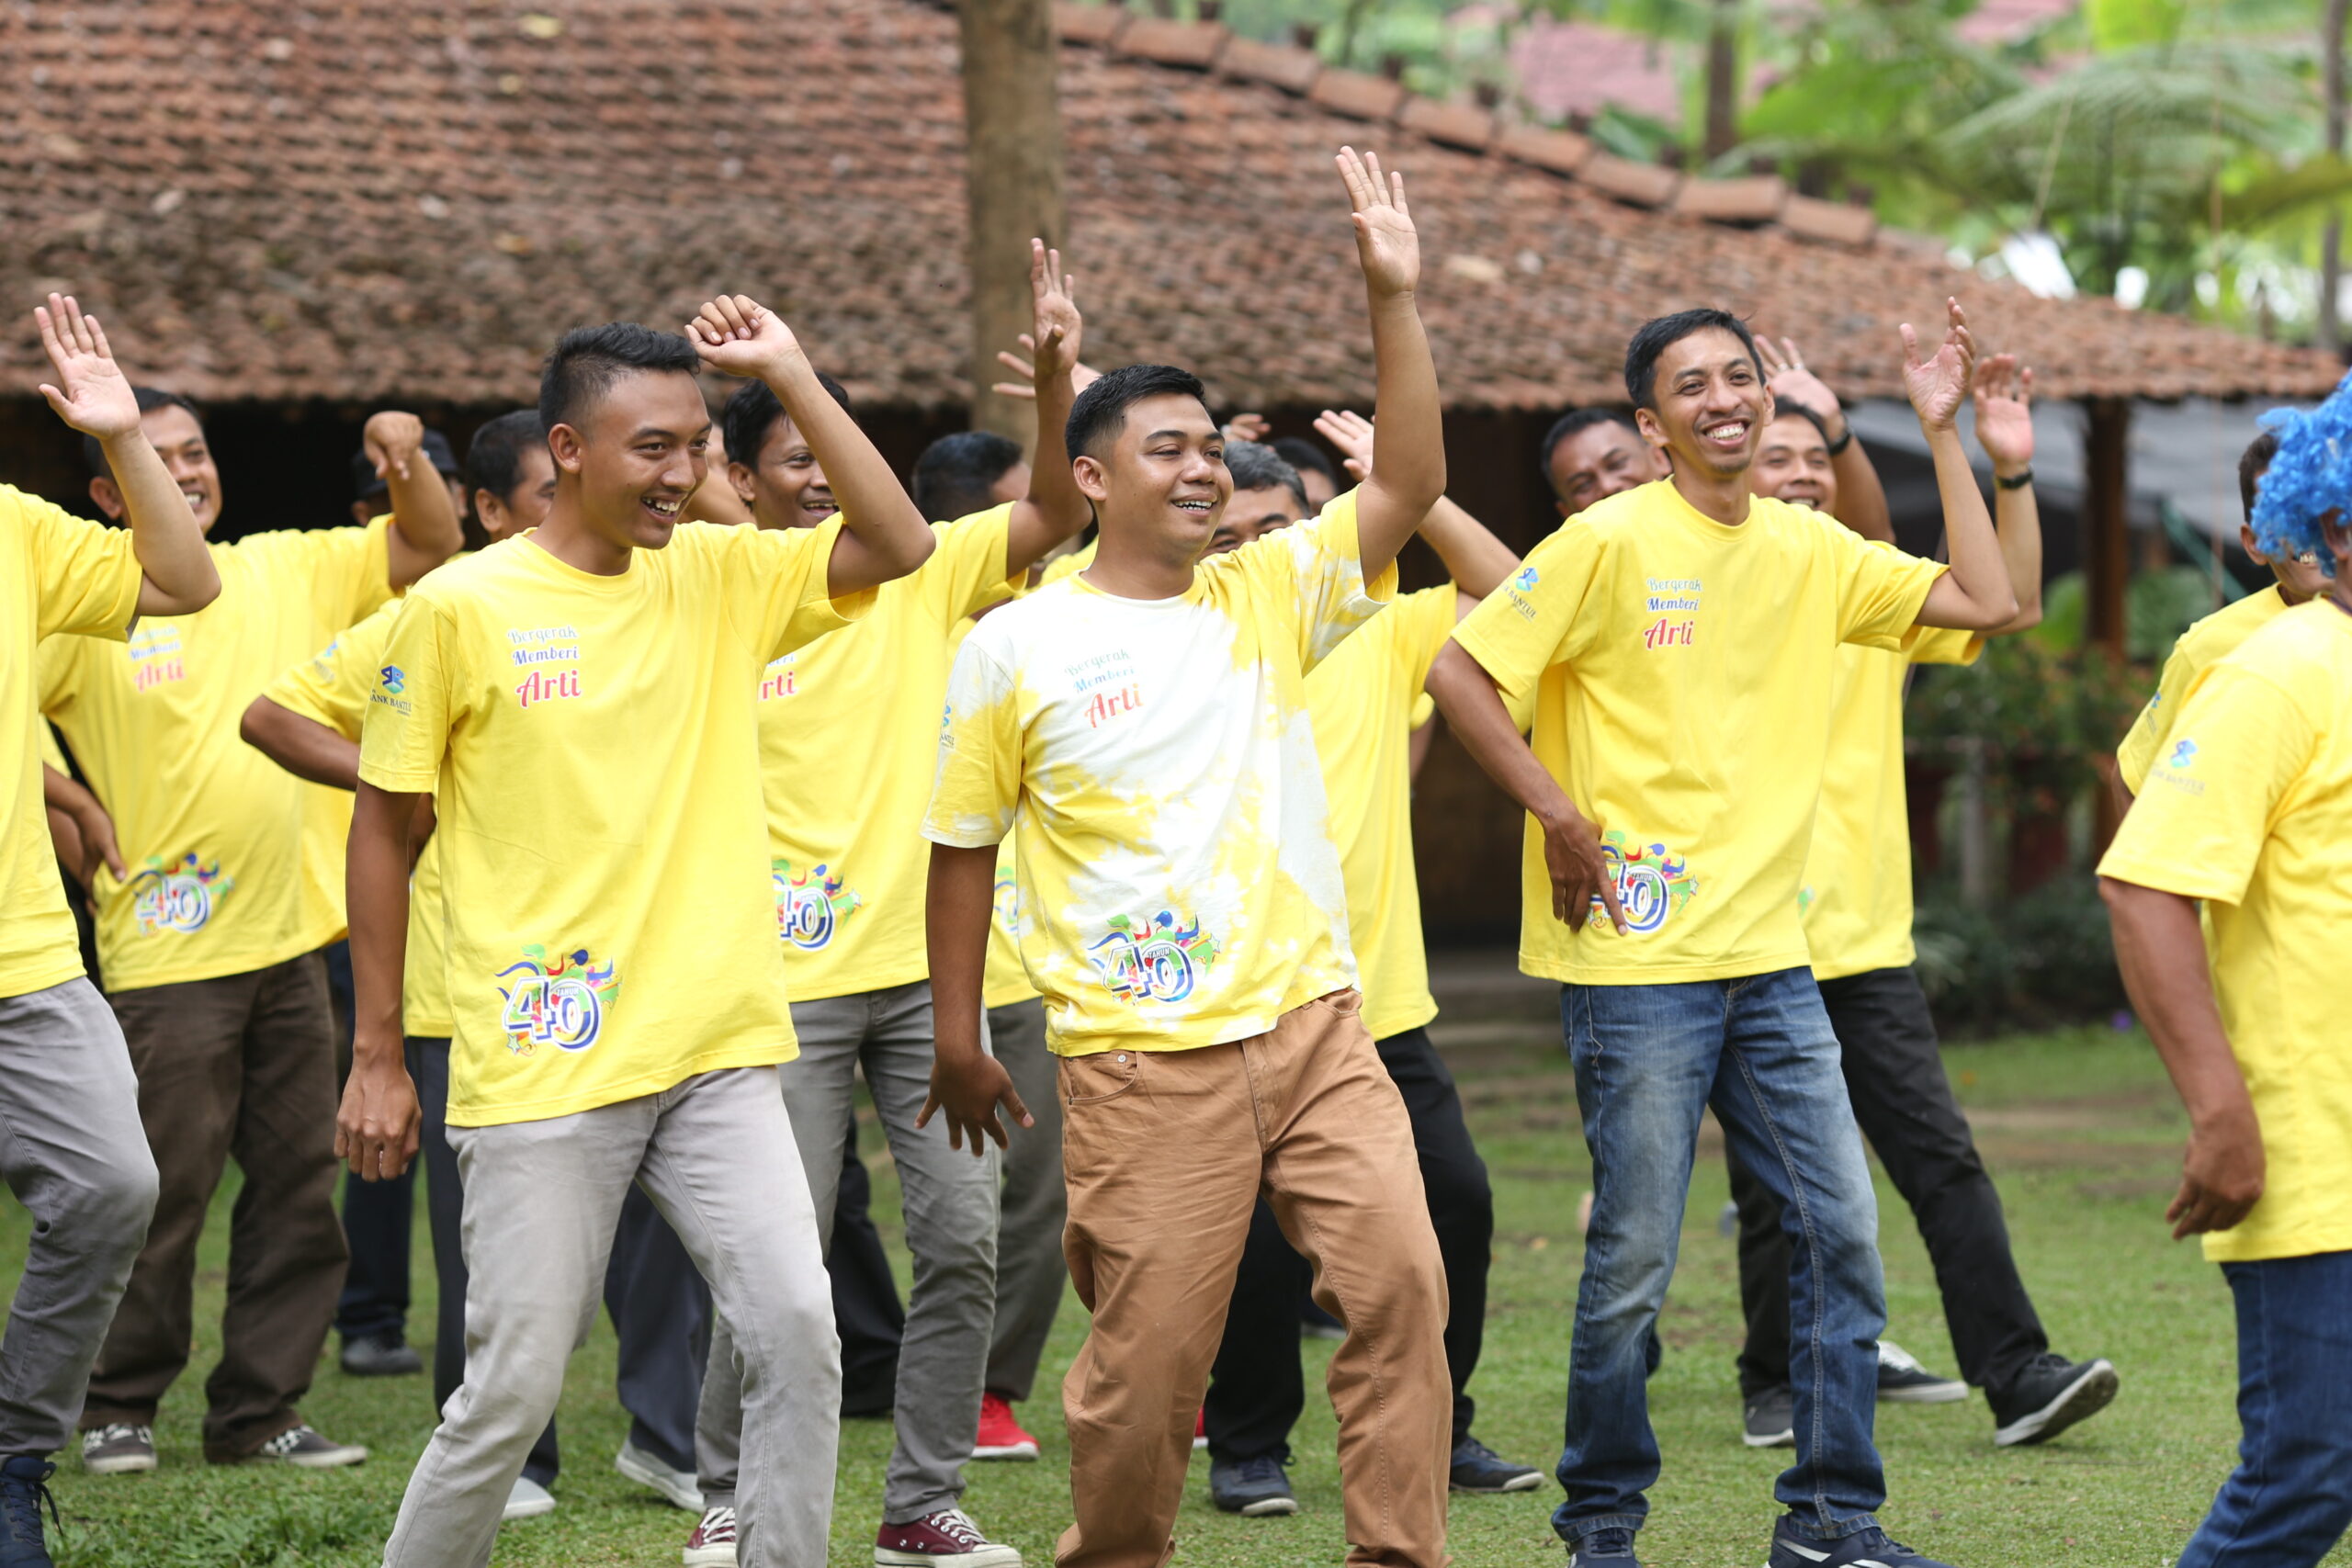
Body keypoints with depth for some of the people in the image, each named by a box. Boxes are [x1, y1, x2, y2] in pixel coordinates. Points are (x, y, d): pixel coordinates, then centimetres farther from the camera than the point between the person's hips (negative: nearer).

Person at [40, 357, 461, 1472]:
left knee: (299, 1187, 7)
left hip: (290, 935, 5)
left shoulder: (287, 569, 10)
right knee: (162, 1191, -3)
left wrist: (408, 461, -4)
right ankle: (119, 1408, 10)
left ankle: (258, 1410, 15)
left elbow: (429, 549, 12)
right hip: (169, 950, -5)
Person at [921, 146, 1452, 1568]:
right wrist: (959, 1041, 7)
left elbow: (1413, 485, -2)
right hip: (1143, 1061, -3)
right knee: (1151, 1352, 0)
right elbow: (965, 845, 7)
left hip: (1314, 1023, 3)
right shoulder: (1016, 648, 0)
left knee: (1402, 1281, -10)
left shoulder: (1271, 594, 8)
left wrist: (1395, 299, -11)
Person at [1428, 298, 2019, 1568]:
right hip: (1636, 958, -6)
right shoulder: (1612, 543, -8)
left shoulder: (1809, 549, 9)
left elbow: (1987, 601, 7)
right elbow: (1457, 673, -10)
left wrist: (1943, 433, 5)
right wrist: (1560, 817, -12)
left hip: (1770, 958, 6)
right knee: (1635, 1258, -1)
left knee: (1841, 1230, 4)